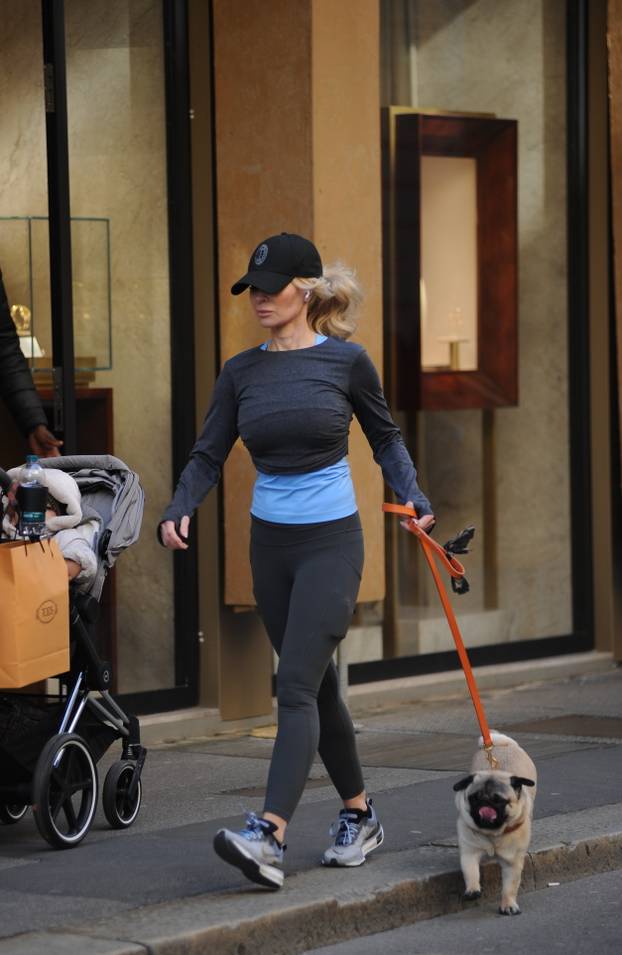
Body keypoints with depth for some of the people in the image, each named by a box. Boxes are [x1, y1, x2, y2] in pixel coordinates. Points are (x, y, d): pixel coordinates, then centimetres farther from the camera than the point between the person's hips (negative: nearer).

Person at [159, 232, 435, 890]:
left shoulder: (345, 361, -4)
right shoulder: (241, 373, 5)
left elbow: (385, 438, 10)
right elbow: (208, 456, 4)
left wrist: (412, 497, -3)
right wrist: (178, 512, -13)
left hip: (331, 541, -5)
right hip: (270, 545, 5)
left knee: (296, 686, -15)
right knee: (316, 686, 13)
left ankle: (268, 836, -25)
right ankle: (360, 816, 29)